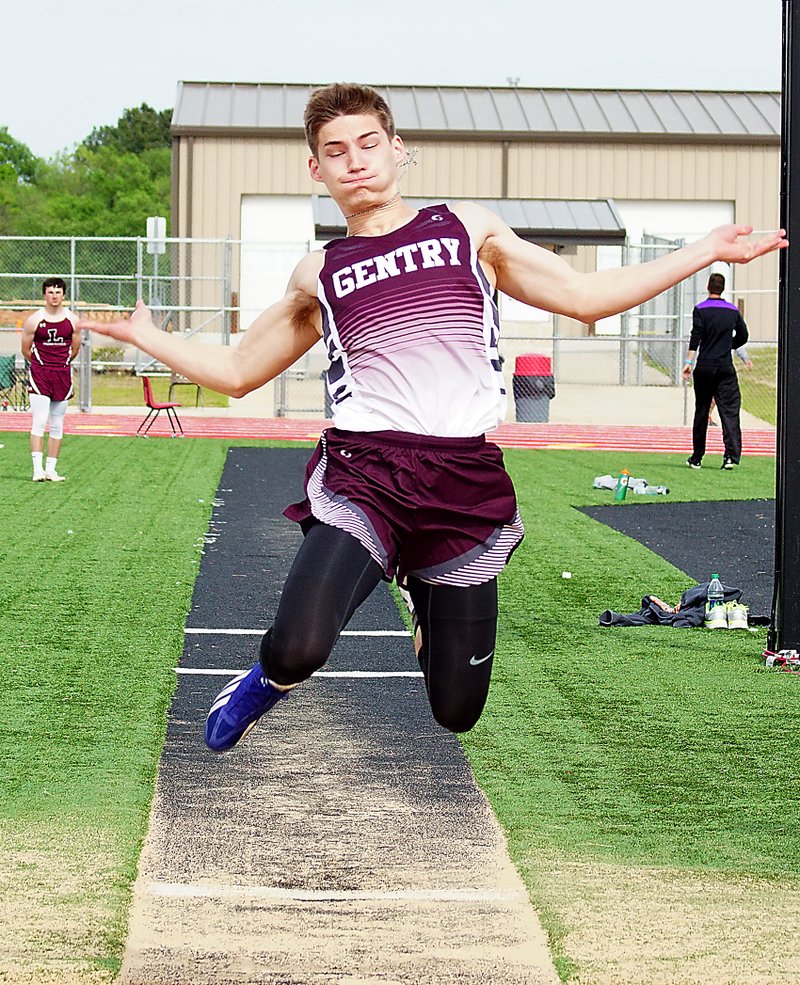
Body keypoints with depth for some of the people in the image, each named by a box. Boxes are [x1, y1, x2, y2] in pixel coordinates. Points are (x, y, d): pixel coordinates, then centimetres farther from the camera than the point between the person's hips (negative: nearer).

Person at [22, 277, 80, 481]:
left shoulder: (72, 320, 4)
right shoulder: (34, 320, -3)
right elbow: (26, 349, 6)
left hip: (63, 374, 3)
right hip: (39, 375, -3)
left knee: (57, 426, 5)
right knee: (39, 421, -12)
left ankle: (51, 469, 10)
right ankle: (37, 468, -15)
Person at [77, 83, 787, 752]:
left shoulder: (467, 229, 14)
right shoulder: (318, 275, 15)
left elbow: (585, 296, 15)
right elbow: (236, 372, 27)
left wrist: (706, 252, 14)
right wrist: (145, 336, 20)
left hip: (466, 482, 1)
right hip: (363, 473, -1)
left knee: (457, 713, 7)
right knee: (298, 650, -29)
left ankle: (426, 604, 42)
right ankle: (271, 678, 11)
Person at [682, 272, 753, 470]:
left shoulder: (700, 309, -3)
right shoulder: (733, 310, 7)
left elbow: (695, 337, -13)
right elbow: (743, 336, 15)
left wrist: (689, 362, -16)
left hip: (704, 366, -1)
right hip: (725, 367, 1)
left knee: (701, 412, 8)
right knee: (729, 411, -3)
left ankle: (696, 458, 14)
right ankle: (731, 455, -18)